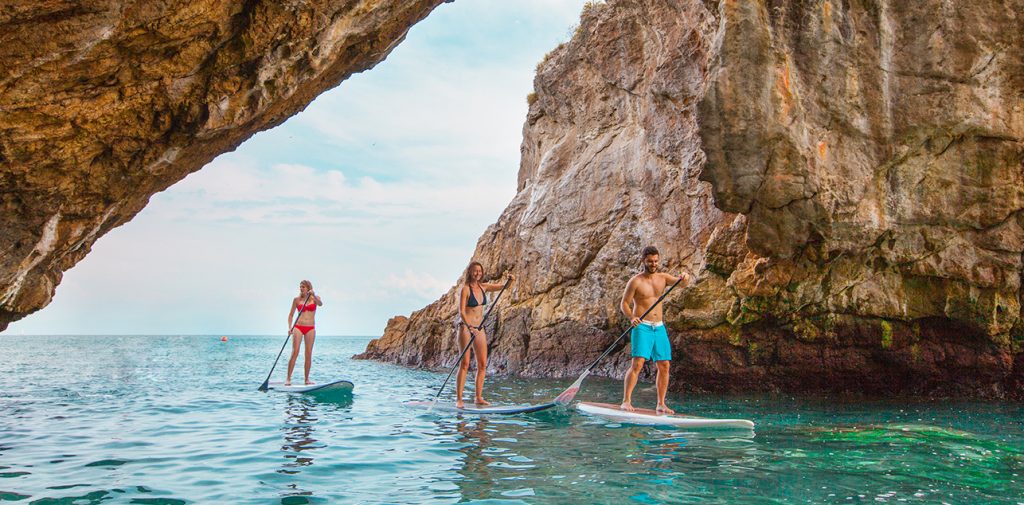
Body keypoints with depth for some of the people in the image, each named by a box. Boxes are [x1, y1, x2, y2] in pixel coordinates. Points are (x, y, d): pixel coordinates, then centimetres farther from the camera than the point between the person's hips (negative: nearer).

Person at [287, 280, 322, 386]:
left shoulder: (315, 298, 6)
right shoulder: (297, 299, 6)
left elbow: (320, 304, -17)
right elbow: (291, 314, 9)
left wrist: (313, 296, -33)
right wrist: (290, 327, -3)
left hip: (310, 328, 1)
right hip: (298, 327, -1)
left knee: (309, 354, 1)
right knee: (295, 352, -8)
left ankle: (307, 379, 7)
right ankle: (288, 378, -7)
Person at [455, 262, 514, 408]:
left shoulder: (483, 287, 8)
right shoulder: (465, 289, -10)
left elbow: (502, 287, 17)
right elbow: (461, 311, -17)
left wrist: (510, 280, -5)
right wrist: (470, 327, -30)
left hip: (479, 328, 7)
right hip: (465, 327, -7)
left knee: (482, 364, 3)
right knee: (465, 364, -10)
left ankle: (478, 397, 10)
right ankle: (459, 399, -8)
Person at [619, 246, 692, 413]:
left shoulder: (663, 277, 10)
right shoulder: (635, 281, -4)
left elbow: (681, 282, -1)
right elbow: (624, 303, -5)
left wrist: (684, 277, -24)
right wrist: (631, 317, -24)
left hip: (659, 327, 5)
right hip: (642, 327, -5)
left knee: (664, 365, 3)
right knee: (637, 363, -16)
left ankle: (661, 405, 11)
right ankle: (626, 401, -13)